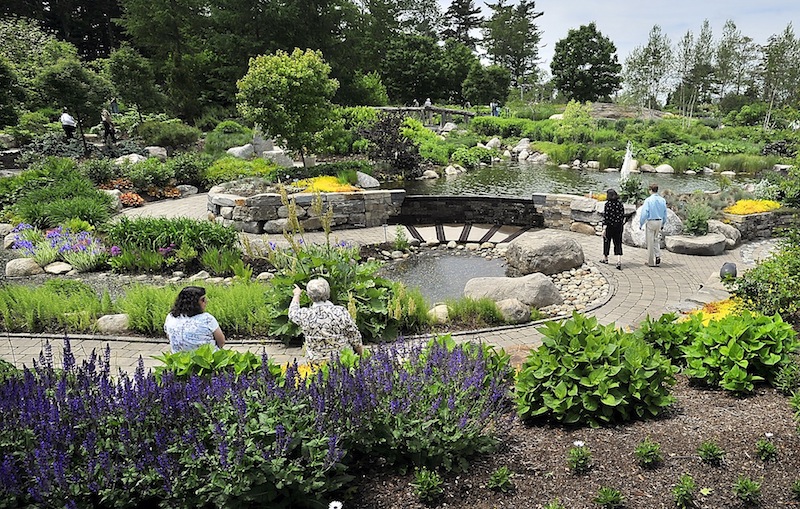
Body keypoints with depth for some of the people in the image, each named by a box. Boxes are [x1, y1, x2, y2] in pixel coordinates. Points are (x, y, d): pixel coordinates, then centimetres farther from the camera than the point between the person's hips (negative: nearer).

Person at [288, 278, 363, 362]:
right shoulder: (341, 312, -15)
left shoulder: (305, 315, -12)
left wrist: (296, 295, 32)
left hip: (316, 361, 2)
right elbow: (355, 338, -5)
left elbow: (292, 313, 14)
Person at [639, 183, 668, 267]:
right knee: (656, 240, 18)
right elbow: (665, 213, 9)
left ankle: (651, 262, 10)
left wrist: (641, 224, -3)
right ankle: (658, 256, 0)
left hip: (651, 222, -5)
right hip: (659, 222, 5)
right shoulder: (663, 200, 3)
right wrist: (663, 224, 20)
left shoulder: (648, 200, -13)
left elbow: (644, 213, -14)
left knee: (650, 242, 4)